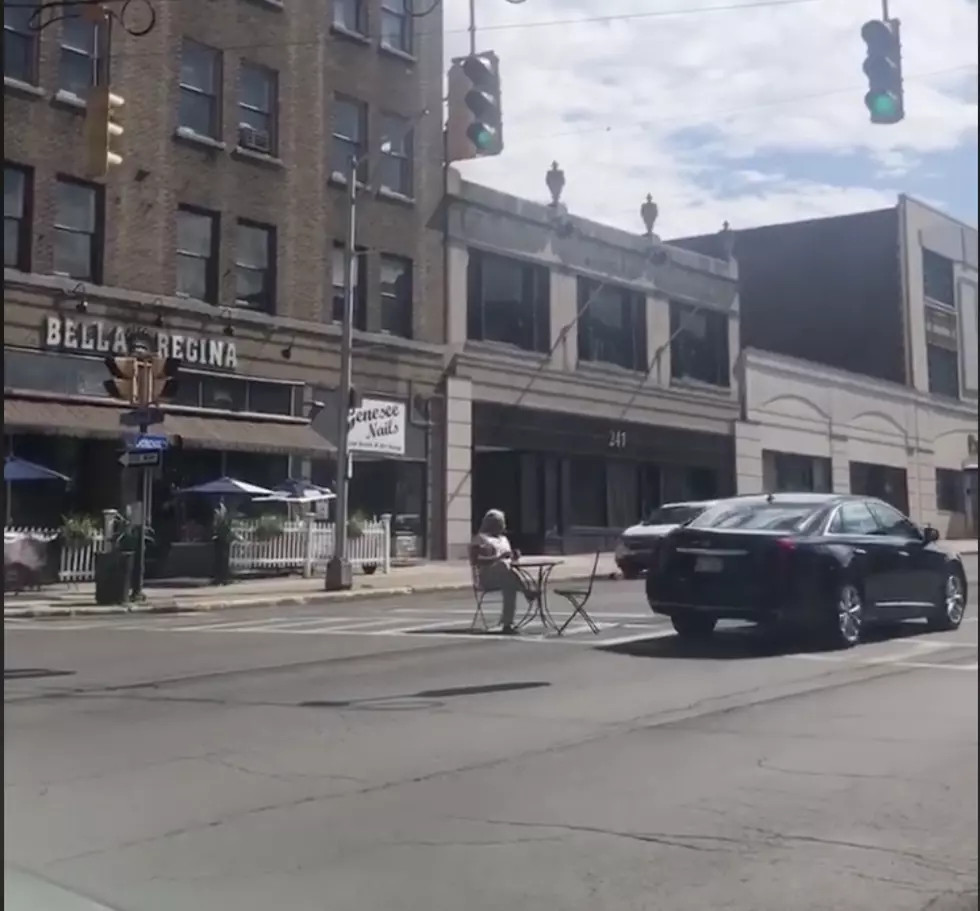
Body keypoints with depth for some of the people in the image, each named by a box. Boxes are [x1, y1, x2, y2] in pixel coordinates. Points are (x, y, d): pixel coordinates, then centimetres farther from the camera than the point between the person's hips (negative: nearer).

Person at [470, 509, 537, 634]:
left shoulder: (503, 539, 25)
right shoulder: (480, 539, 3)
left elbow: (509, 557, 25)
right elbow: (475, 560, -11)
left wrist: (513, 556, 0)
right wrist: (498, 558, -18)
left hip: (505, 576, 5)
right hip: (488, 577, -5)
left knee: (510, 585, -33)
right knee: (503, 566, -38)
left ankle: (507, 624, -39)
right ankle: (528, 591, -38)